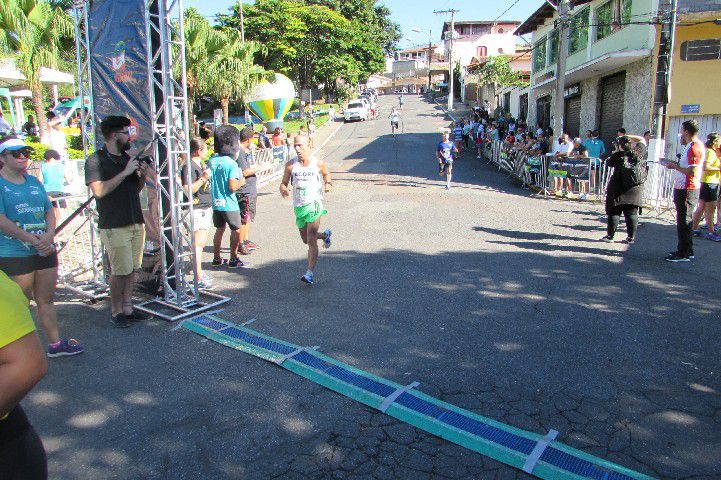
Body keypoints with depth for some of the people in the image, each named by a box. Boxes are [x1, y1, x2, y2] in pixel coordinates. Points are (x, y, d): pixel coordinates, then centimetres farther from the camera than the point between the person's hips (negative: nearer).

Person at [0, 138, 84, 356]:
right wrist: (31, 239, -18)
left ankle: (55, 343, 21)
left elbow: (50, 211, 12)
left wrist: (49, 235, -6)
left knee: (46, 299, 13)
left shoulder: (33, 181, 14)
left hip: (45, 250, 6)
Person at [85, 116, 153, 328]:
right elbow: (99, 190, -20)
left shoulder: (127, 158, 14)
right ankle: (116, 312, 10)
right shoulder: (95, 160, -7)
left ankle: (127, 308, 18)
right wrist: (125, 172, -19)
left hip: (136, 222, 7)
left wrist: (142, 176, 1)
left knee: (131, 269, 8)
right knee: (120, 271, -5)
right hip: (114, 226, -6)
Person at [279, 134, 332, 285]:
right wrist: (283, 190, -18)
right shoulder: (291, 165, -1)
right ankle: (325, 235, 49)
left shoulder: (318, 163, -4)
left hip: (314, 204, -4)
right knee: (305, 240, 19)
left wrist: (328, 184, -6)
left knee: (311, 240, -13)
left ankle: (310, 273, -12)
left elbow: (326, 174, 15)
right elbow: (283, 183, 6)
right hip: (299, 206, 4)